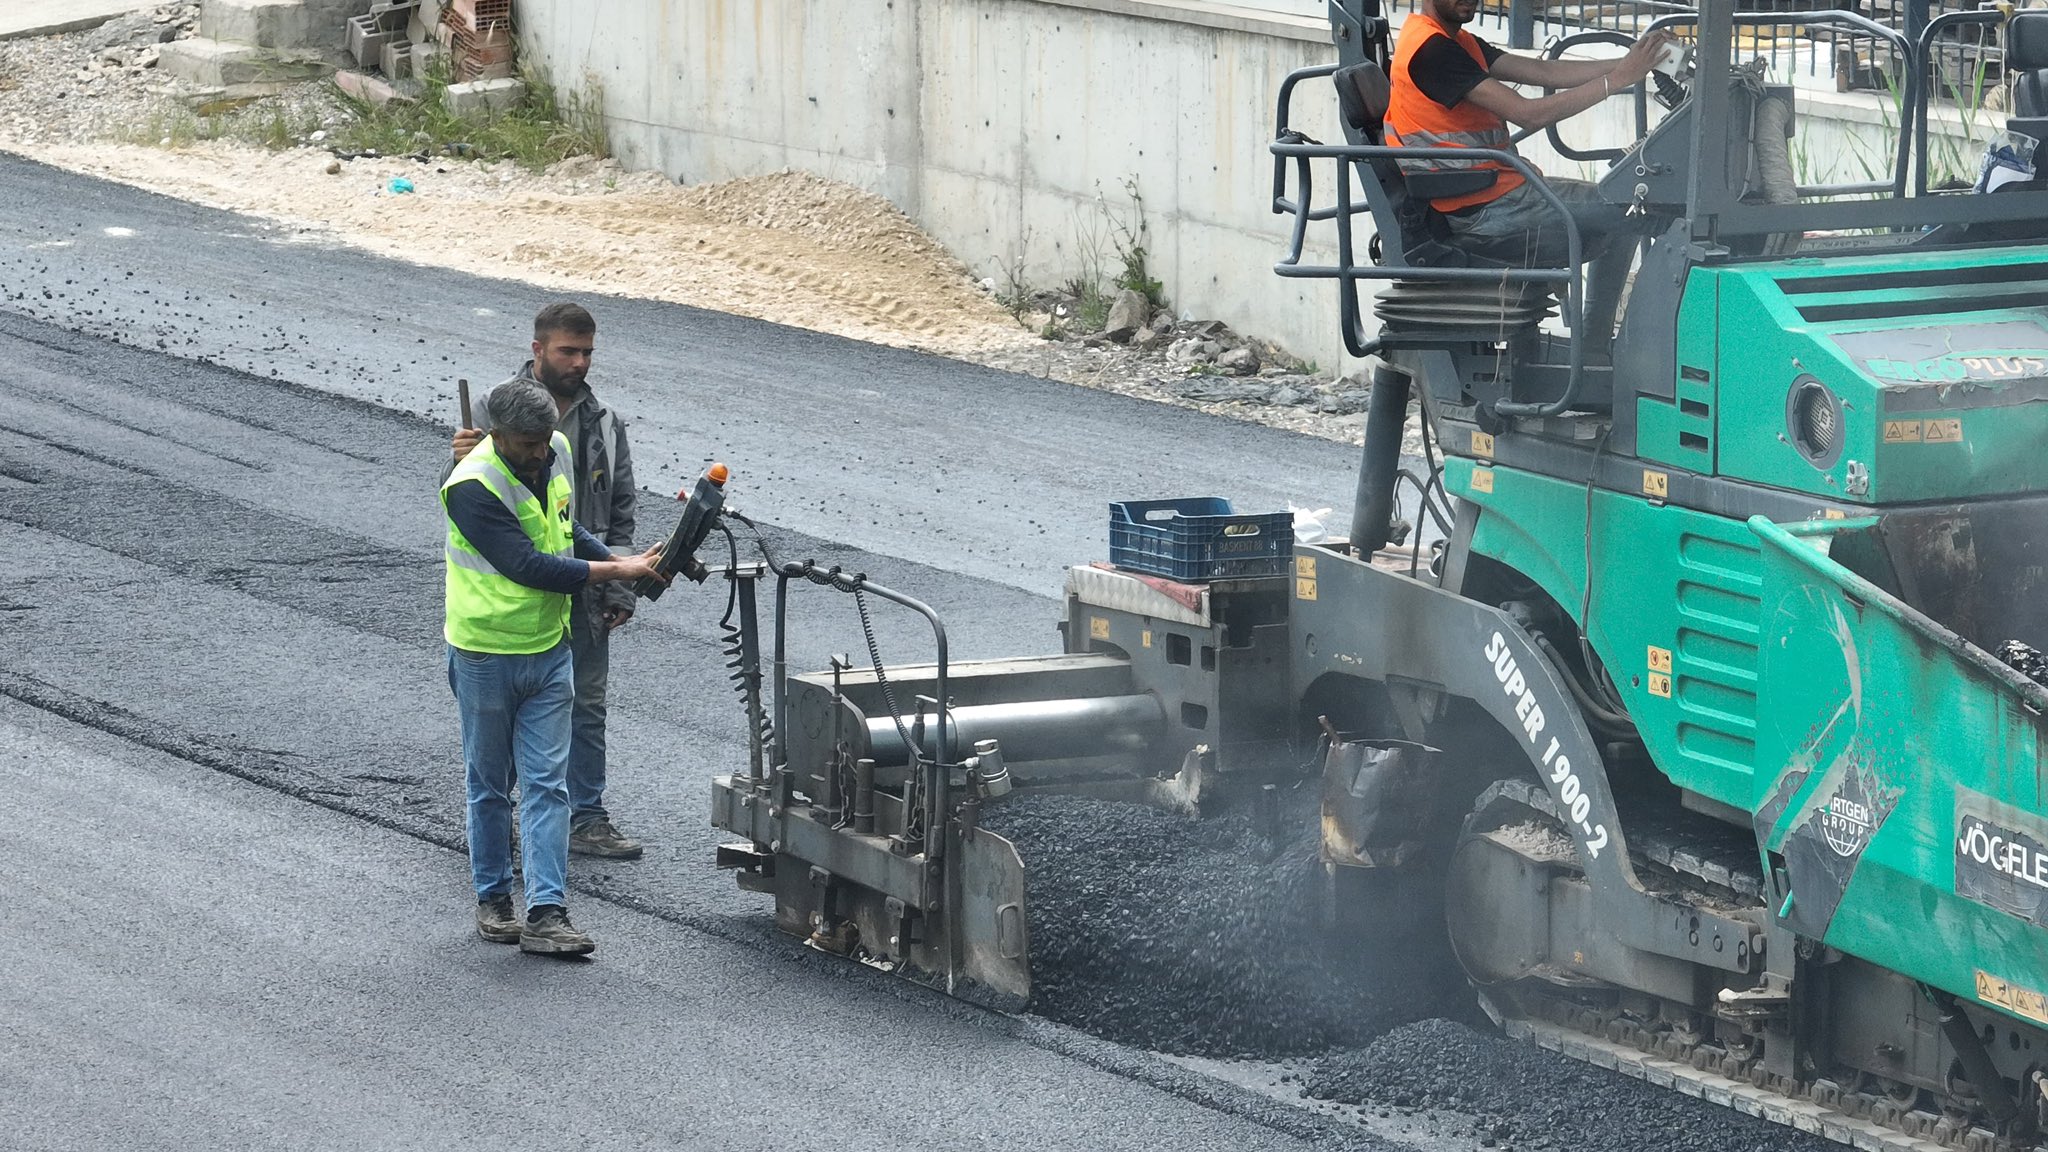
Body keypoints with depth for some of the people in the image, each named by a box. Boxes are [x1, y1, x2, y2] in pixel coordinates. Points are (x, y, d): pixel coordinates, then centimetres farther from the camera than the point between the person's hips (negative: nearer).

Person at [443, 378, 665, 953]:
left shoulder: (558, 453, -1)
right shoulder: (472, 488, -23)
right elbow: (528, 566, -27)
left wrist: (619, 563, 1)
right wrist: (617, 571, -24)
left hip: (548, 652, 5)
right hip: (486, 657, -5)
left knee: (547, 784, -2)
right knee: (491, 786, 9)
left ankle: (545, 913, -6)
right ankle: (493, 901, 23)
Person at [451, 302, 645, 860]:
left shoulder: (602, 424, 5)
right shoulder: (497, 412, -6)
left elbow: (621, 511, 9)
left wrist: (619, 590, 3)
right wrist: (462, 463, -29)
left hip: (582, 592, 3)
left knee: (586, 706, 7)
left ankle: (586, 819, 16)